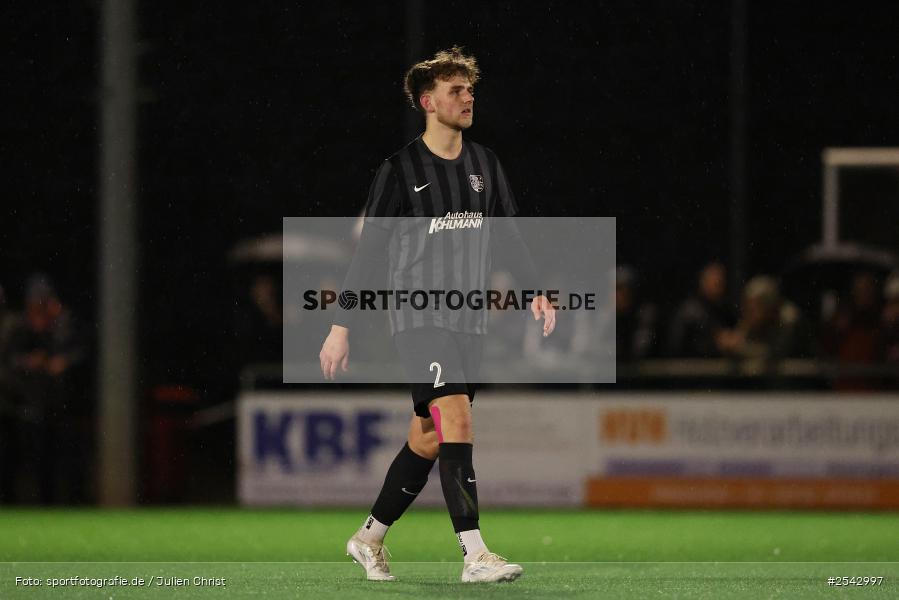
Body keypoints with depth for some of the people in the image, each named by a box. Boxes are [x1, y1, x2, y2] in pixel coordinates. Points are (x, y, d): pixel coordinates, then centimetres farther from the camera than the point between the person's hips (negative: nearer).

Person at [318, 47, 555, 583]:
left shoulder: (484, 163, 10)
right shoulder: (400, 170, -6)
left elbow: (508, 233, 18)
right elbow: (369, 252, -4)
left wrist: (536, 290, 3)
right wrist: (341, 327, -5)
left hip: (470, 319, 6)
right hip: (419, 317, -6)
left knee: (429, 439, 8)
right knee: (457, 421, -20)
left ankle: (370, 538, 25)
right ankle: (475, 554, -24)